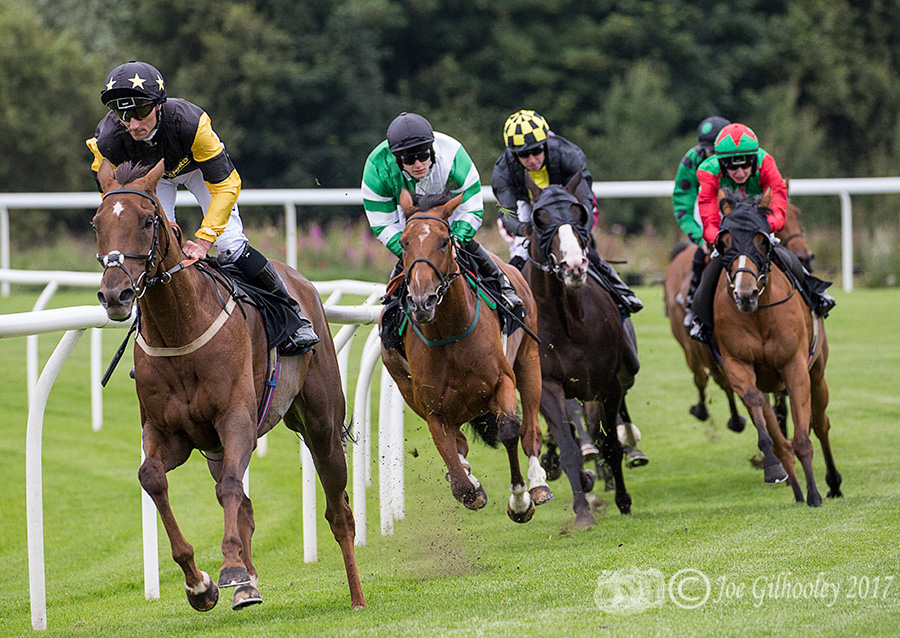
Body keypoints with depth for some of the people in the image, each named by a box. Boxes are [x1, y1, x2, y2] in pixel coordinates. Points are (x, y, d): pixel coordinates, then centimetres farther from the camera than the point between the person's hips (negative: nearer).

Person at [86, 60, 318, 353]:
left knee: (231, 247, -13)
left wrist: (204, 239, -43)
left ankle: (292, 314, 4)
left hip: (197, 167, -2)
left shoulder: (189, 122, -43)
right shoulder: (107, 142, -36)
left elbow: (226, 185, -36)